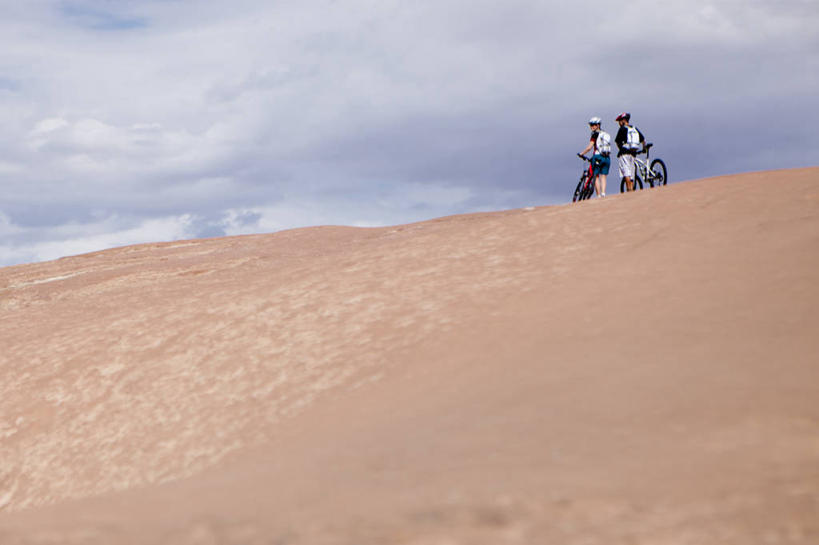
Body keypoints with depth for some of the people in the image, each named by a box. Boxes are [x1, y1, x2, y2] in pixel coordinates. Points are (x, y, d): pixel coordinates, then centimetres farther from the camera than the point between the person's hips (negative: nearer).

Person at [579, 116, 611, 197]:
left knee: (596, 177, 2)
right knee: (603, 177, 8)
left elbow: (589, 147, -11)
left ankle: (599, 196, -2)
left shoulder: (595, 134, -4)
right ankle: (603, 193, -10)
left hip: (598, 156, -5)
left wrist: (581, 153, 3)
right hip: (607, 157, 5)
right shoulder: (607, 134, 15)